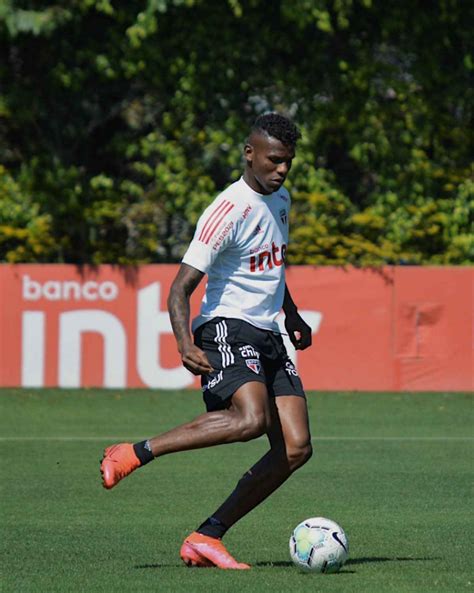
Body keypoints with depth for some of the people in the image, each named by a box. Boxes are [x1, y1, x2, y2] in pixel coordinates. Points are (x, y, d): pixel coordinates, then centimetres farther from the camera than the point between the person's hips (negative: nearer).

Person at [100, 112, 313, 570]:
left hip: (269, 336, 8)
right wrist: (185, 344, -33)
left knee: (295, 449, -8)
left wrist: (292, 315, 34)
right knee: (252, 417, -34)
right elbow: (180, 288, -19)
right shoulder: (229, 210, -15)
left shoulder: (280, 200, 13)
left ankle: (205, 539, -5)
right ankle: (133, 455, -21)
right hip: (227, 329, -8)